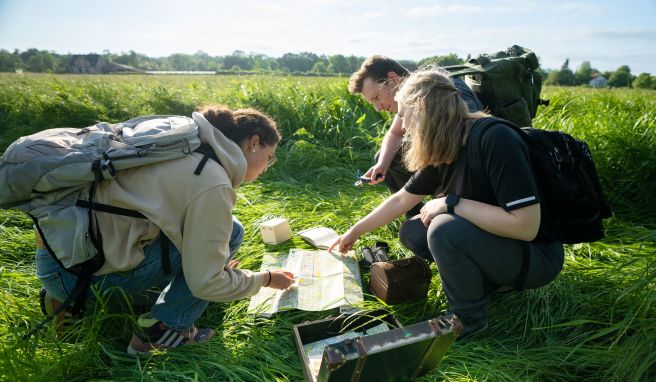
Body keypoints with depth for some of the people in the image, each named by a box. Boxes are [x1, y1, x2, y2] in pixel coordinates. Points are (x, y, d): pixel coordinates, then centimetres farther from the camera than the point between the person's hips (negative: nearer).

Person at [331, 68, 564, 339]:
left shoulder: (495, 139, -29)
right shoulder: (443, 151, -4)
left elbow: (526, 226, -32)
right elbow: (401, 199, 6)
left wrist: (451, 203, -26)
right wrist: (355, 231, 12)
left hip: (535, 255, -7)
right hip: (491, 238, 8)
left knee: (444, 230, -31)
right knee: (411, 232, 2)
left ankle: (469, 319, -5)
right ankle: (491, 280, 8)